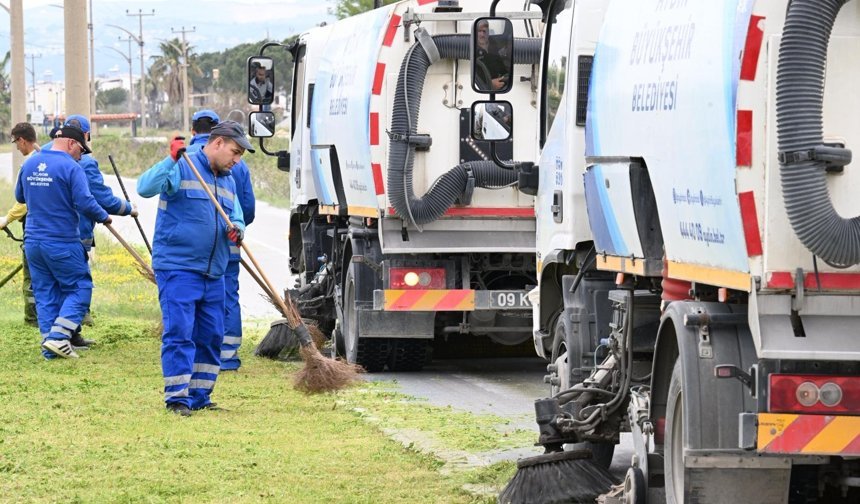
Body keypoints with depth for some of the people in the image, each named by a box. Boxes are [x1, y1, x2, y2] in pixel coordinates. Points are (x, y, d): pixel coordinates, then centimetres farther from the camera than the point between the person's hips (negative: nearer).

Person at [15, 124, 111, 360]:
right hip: (62, 242, -6)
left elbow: (20, 196, 22)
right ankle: (58, 337, -10)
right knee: (79, 288, 4)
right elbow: (85, 203, -19)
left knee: (45, 293, 12)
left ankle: (49, 346, 10)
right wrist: (104, 217, -2)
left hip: (33, 241, 6)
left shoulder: (29, 164, 9)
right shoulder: (70, 167, -12)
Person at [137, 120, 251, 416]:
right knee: (179, 332, -11)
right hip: (178, 268, -8)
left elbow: (237, 217, 23)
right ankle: (177, 397, -9)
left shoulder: (228, 181, 18)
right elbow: (146, 188, -20)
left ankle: (200, 396, 17)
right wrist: (172, 161, -32)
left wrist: (237, 228, -1)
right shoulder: (181, 169, -6)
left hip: (213, 273, 8)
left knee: (211, 336, 8)